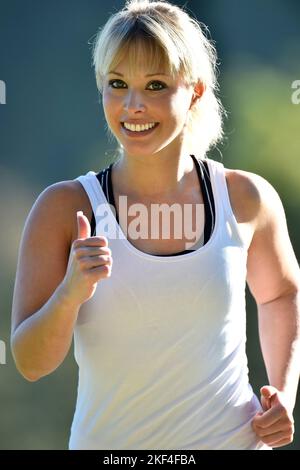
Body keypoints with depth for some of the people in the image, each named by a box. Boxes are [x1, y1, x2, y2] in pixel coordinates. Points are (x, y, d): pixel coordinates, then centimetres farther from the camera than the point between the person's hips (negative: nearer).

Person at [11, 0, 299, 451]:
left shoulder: (246, 199, -4)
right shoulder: (65, 208, -9)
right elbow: (31, 363, -10)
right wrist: (70, 295, -27)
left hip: (232, 438, 1)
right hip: (110, 441, -1)